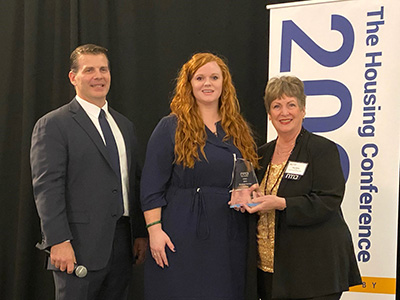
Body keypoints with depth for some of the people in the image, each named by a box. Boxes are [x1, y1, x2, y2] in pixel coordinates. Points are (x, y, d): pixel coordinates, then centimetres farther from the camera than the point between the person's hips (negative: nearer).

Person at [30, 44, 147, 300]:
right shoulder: (53, 125, -4)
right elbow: (47, 187, -12)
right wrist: (59, 241, -19)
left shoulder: (125, 126, 17)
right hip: (81, 248, -6)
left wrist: (141, 233, 11)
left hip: (122, 245, 6)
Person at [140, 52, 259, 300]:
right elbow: (151, 187, -5)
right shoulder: (171, 128, 0)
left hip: (229, 240, 4)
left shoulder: (239, 131, 14)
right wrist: (154, 230, -13)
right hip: (182, 237, -4)